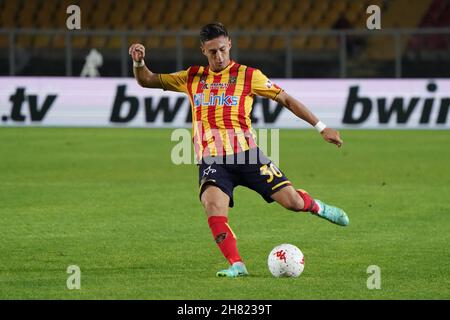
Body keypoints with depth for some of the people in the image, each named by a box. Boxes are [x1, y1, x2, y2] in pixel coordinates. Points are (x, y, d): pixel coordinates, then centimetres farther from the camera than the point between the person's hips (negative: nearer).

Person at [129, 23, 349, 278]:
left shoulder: (248, 75, 5)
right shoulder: (192, 78, 13)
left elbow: (286, 100, 9)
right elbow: (147, 81, 19)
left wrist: (321, 127, 8)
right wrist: (139, 62, -3)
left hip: (246, 154, -1)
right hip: (211, 159, 1)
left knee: (292, 201, -7)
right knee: (213, 205, -29)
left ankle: (317, 207, 29)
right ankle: (237, 265, -25)